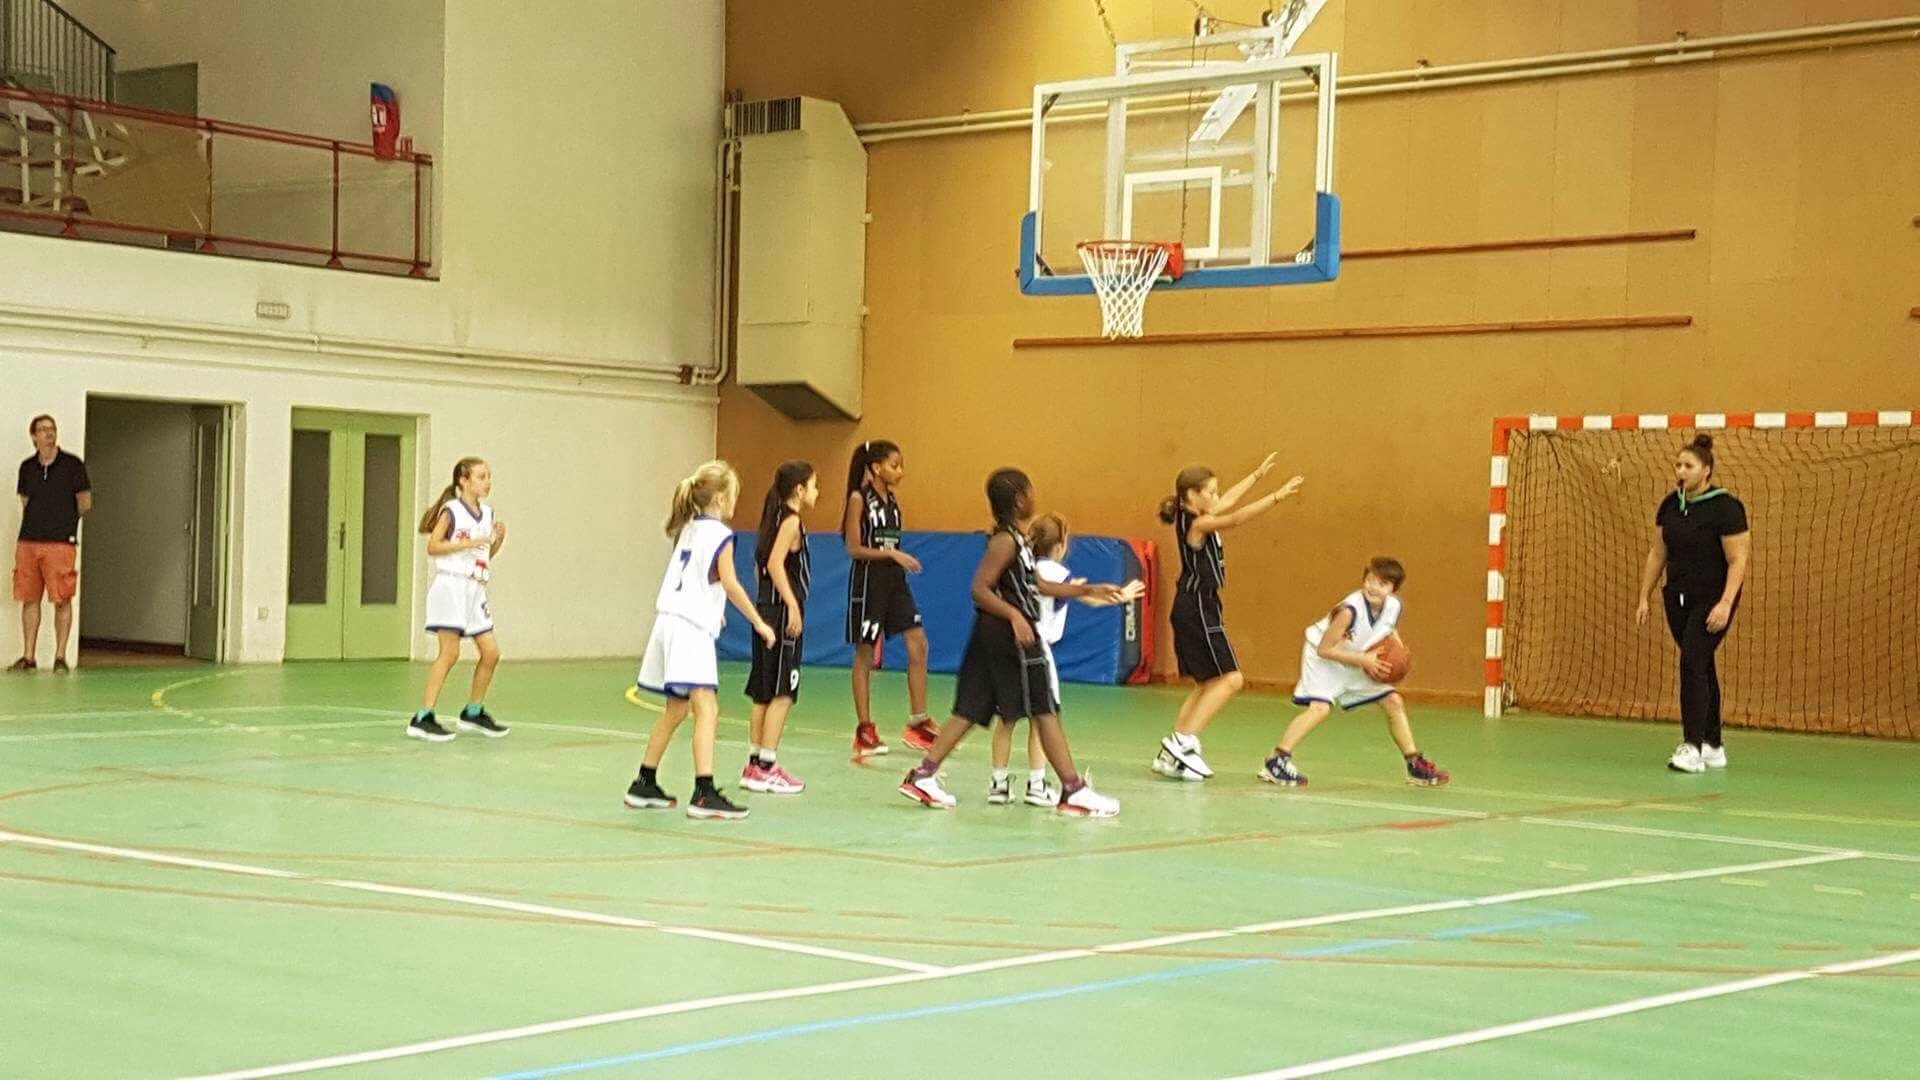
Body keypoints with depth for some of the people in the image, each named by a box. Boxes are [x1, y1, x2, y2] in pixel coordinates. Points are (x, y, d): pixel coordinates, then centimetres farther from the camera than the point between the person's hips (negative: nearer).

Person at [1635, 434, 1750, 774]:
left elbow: (1738, 560, -15)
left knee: (1693, 662, -17)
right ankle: (1713, 747, 20)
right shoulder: (1670, 505, 5)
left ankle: (1692, 748, -18)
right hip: (1678, 599, 6)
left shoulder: (1725, 508, -14)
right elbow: (1657, 554, 13)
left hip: (1712, 601, -6)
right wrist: (1644, 598, 10)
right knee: (1701, 668, 12)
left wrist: (1725, 604, -24)